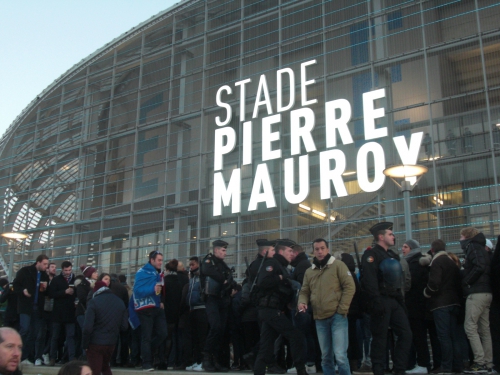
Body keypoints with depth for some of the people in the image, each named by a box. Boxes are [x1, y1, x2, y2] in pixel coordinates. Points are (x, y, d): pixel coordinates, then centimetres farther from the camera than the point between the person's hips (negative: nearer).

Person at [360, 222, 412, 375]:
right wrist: (376, 304, -25)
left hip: (394, 301, 8)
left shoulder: (392, 255, 19)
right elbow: (369, 281, -20)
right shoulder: (371, 254, -9)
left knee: (406, 334, 5)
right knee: (380, 338, -2)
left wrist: (401, 301, 17)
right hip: (381, 302, -8)